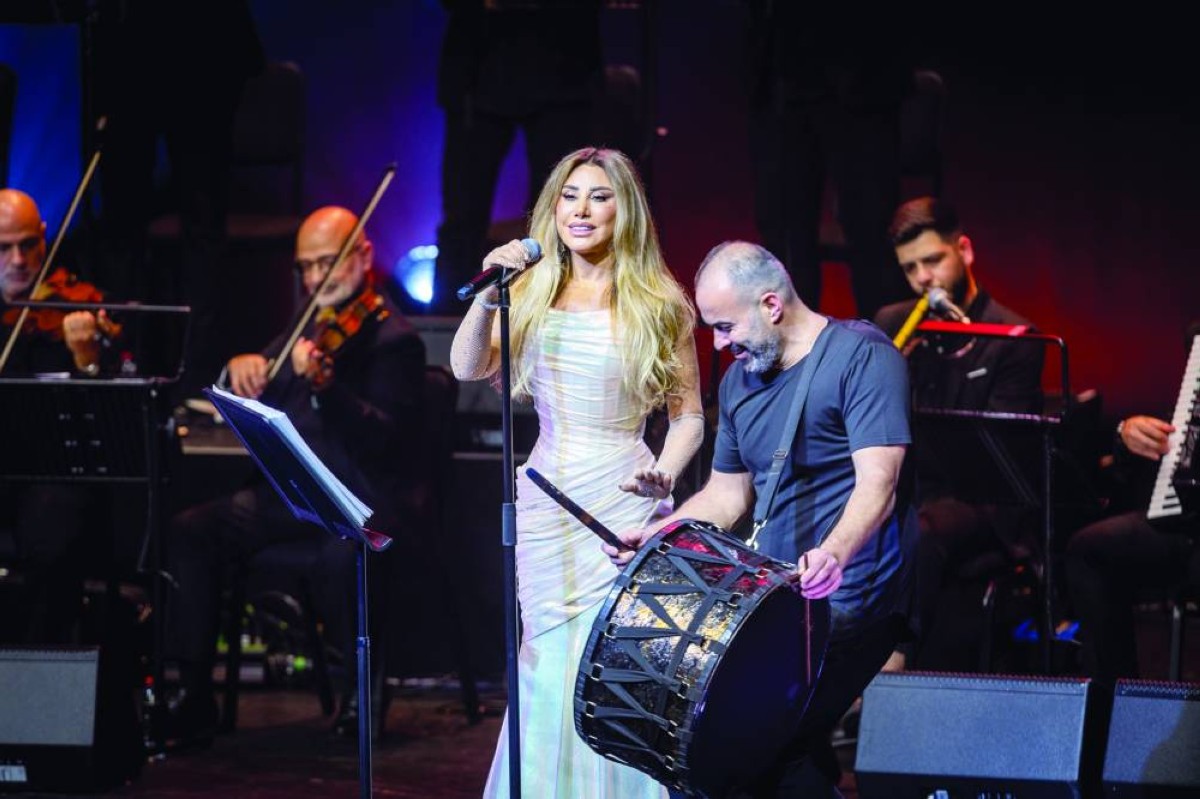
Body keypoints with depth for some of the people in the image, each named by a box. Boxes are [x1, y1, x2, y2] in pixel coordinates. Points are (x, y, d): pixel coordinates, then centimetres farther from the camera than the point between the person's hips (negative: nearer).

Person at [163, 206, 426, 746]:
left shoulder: (393, 339, -6)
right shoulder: (306, 331, 17)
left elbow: (385, 438, -20)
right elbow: (249, 408, 18)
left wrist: (325, 386, -36)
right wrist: (239, 369, -6)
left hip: (363, 502, -7)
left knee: (343, 554, -39)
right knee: (188, 531, -15)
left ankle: (360, 690, -15)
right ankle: (195, 693, -12)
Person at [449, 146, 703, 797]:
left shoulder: (659, 305, 1)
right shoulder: (532, 293, 9)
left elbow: (687, 415, 3)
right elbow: (467, 368, -2)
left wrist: (664, 474, -14)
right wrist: (489, 292, -15)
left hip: (622, 506, -3)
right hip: (544, 503, 3)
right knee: (545, 674, 6)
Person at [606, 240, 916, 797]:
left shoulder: (862, 356, -12)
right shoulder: (739, 381, 12)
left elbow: (878, 481, -22)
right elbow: (727, 493, 20)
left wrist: (834, 553, -40)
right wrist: (654, 537, 4)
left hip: (852, 600, -8)